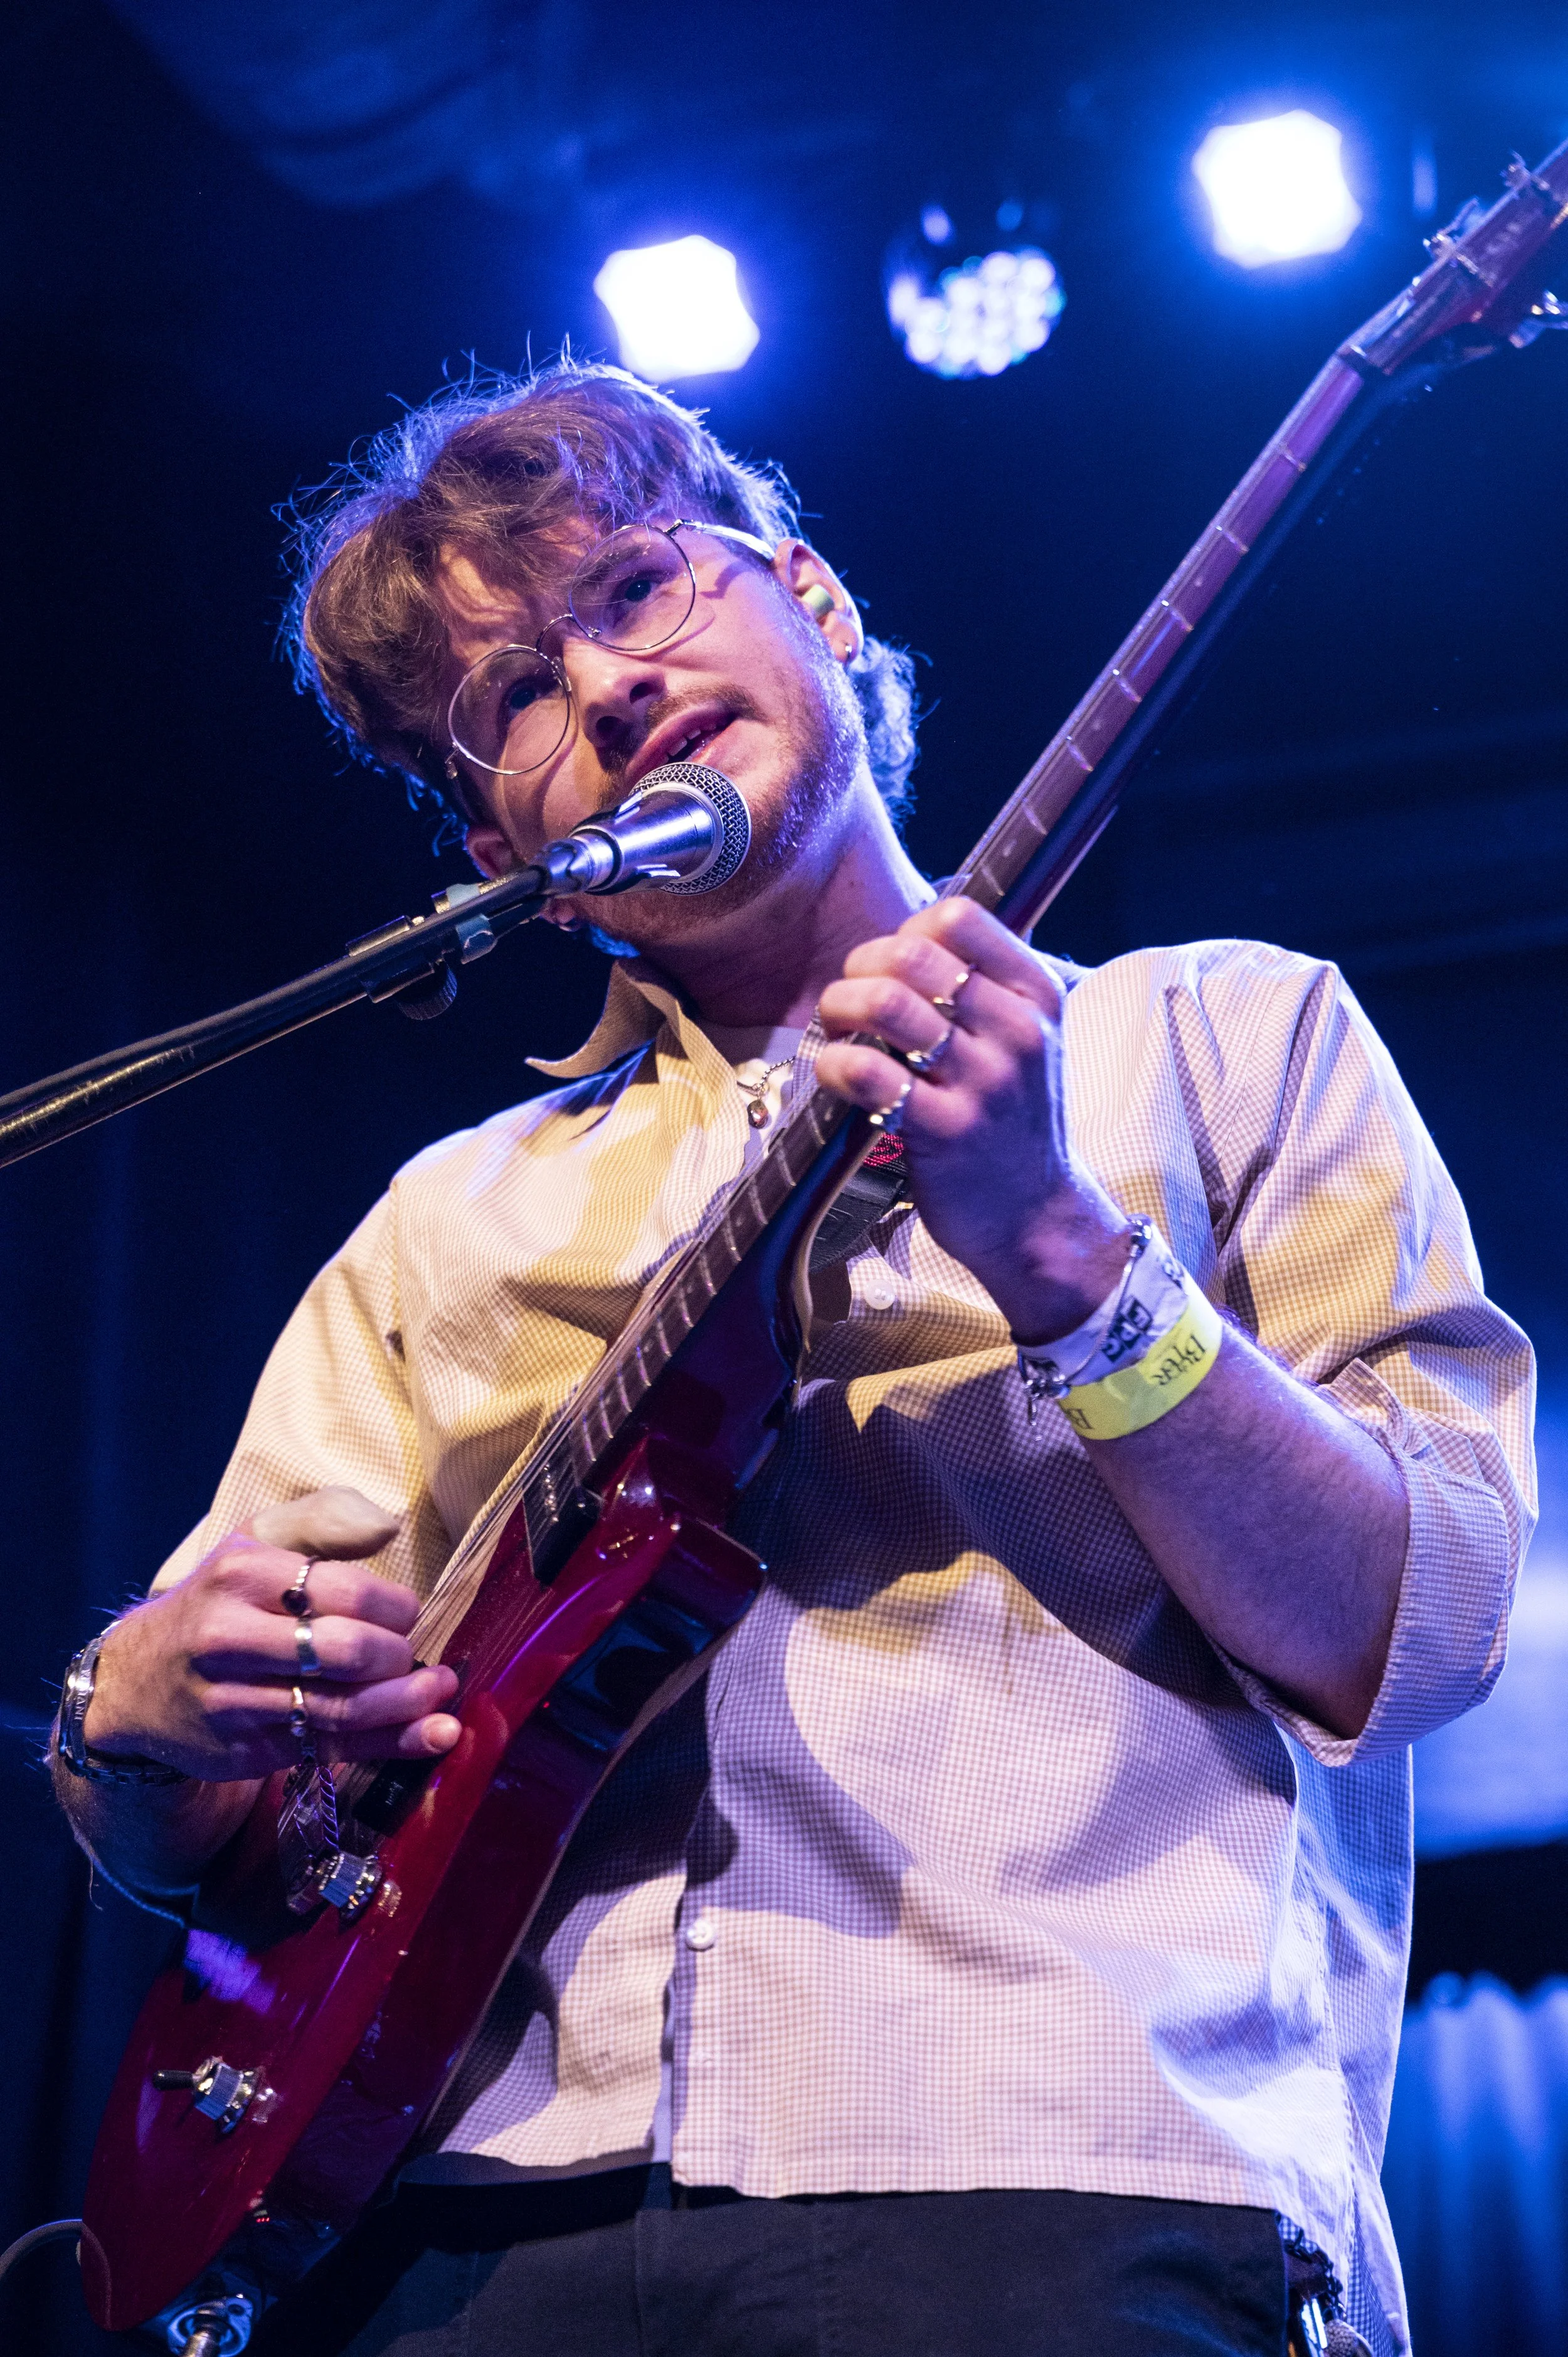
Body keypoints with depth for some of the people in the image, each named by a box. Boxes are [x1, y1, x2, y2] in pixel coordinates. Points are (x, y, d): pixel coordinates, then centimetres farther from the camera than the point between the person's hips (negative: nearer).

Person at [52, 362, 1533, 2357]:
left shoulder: (1222, 1035, 12)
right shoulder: (447, 1225, 22)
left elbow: (1416, 1635, 1)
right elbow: (169, 1830, 22)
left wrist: (1060, 1247, -11)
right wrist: (144, 1717, 0)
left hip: (1051, 2176, -2)